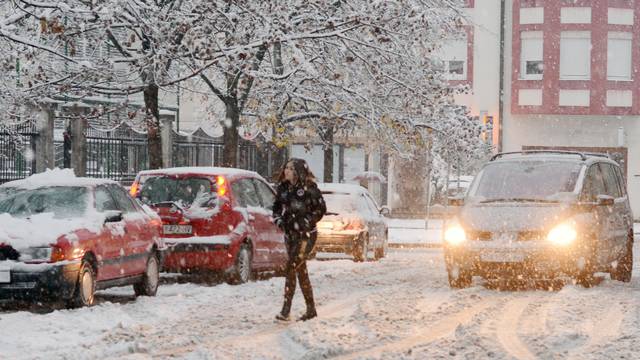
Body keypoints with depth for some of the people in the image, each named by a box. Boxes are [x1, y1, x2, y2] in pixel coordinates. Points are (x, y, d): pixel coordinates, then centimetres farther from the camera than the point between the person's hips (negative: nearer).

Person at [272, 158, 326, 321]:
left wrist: (305, 222, -16)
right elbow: (277, 207, 19)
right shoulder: (283, 188, 6)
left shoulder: (309, 188, -12)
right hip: (290, 234, 7)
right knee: (301, 271, 11)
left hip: (306, 235, -7)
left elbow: (321, 209, -8)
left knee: (291, 268, -16)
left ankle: (286, 310, -17)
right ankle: (311, 309, 21)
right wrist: (278, 219, 0)